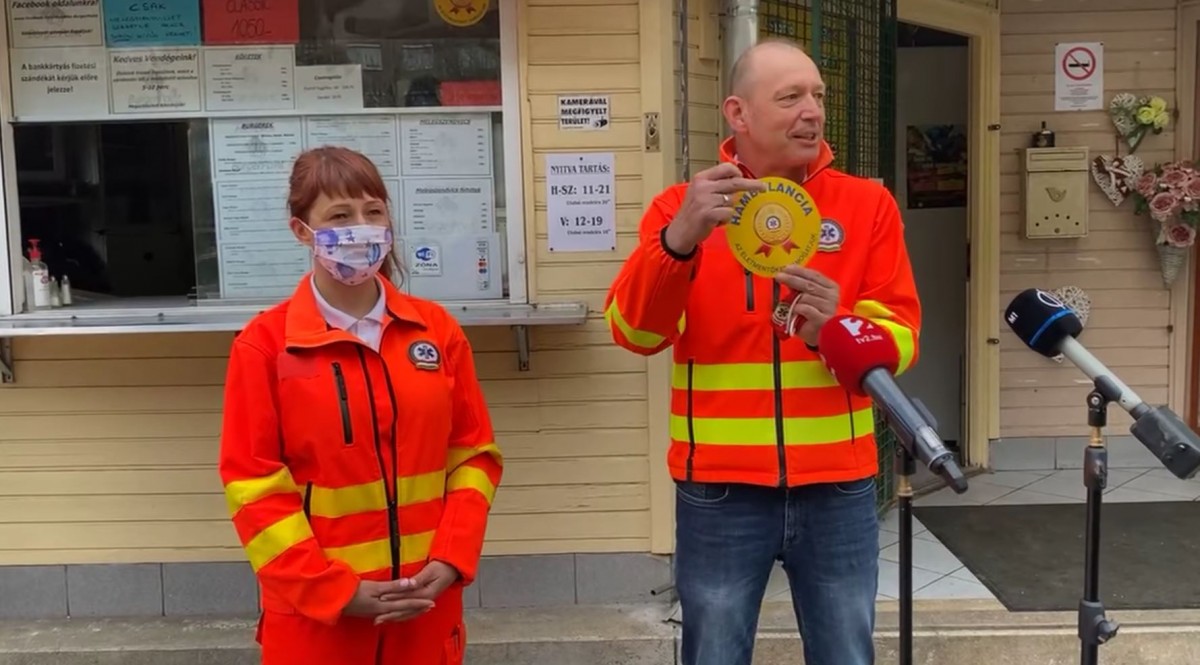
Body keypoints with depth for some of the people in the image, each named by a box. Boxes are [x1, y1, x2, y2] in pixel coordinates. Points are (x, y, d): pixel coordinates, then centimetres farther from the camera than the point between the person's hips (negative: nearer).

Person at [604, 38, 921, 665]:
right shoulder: (681, 204, 1)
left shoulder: (868, 204, 4)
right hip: (719, 491, -1)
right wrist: (679, 240, -28)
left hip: (838, 490, 1)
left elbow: (900, 339, 0)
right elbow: (633, 331, -11)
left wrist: (835, 331, -21)